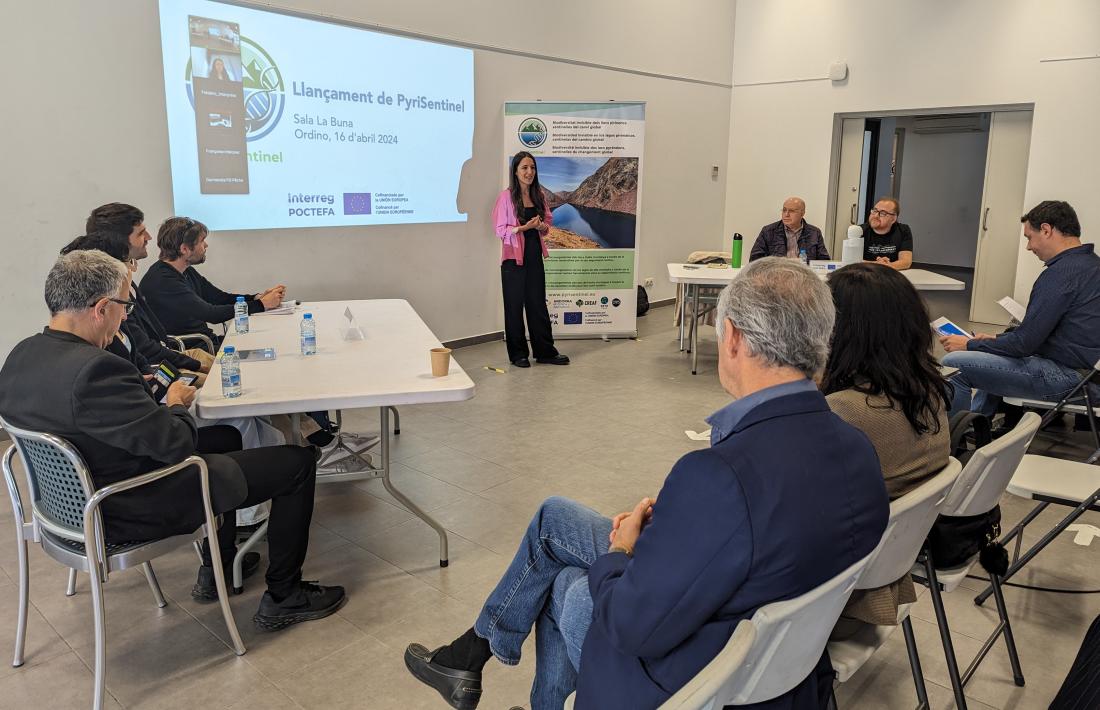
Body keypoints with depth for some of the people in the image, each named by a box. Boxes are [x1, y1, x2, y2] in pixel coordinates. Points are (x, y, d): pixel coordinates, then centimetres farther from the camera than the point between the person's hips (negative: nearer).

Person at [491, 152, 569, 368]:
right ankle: (518, 354, 16)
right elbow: (500, 230, -9)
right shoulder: (506, 197, -8)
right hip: (514, 258, -5)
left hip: (535, 256, 5)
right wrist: (524, 227, -22)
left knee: (538, 304, 10)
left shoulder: (539, 196, 8)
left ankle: (545, 351, 19)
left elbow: (548, 221, 16)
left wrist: (542, 226, -7)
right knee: (515, 305, 4)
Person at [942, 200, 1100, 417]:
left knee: (953, 364, -15)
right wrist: (995, 339, 17)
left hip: (1069, 378, -11)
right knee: (990, 359, 31)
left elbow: (1024, 342, -18)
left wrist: (970, 345, -4)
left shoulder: (1061, 273, -19)